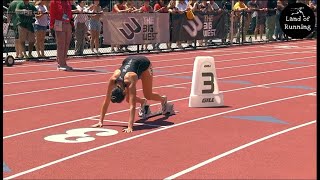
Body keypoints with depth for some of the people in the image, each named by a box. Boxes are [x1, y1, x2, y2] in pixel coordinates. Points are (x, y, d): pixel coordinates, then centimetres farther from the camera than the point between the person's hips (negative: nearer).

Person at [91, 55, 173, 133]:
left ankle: (163, 99, 33)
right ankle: (143, 102, 27)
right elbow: (106, 101, -24)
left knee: (148, 96, 0)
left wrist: (130, 127, -51)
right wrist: (100, 121, -26)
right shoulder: (113, 79, -33)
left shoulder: (130, 80, -44)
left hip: (144, 64, -4)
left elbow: (132, 105, -46)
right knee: (128, 99, -6)